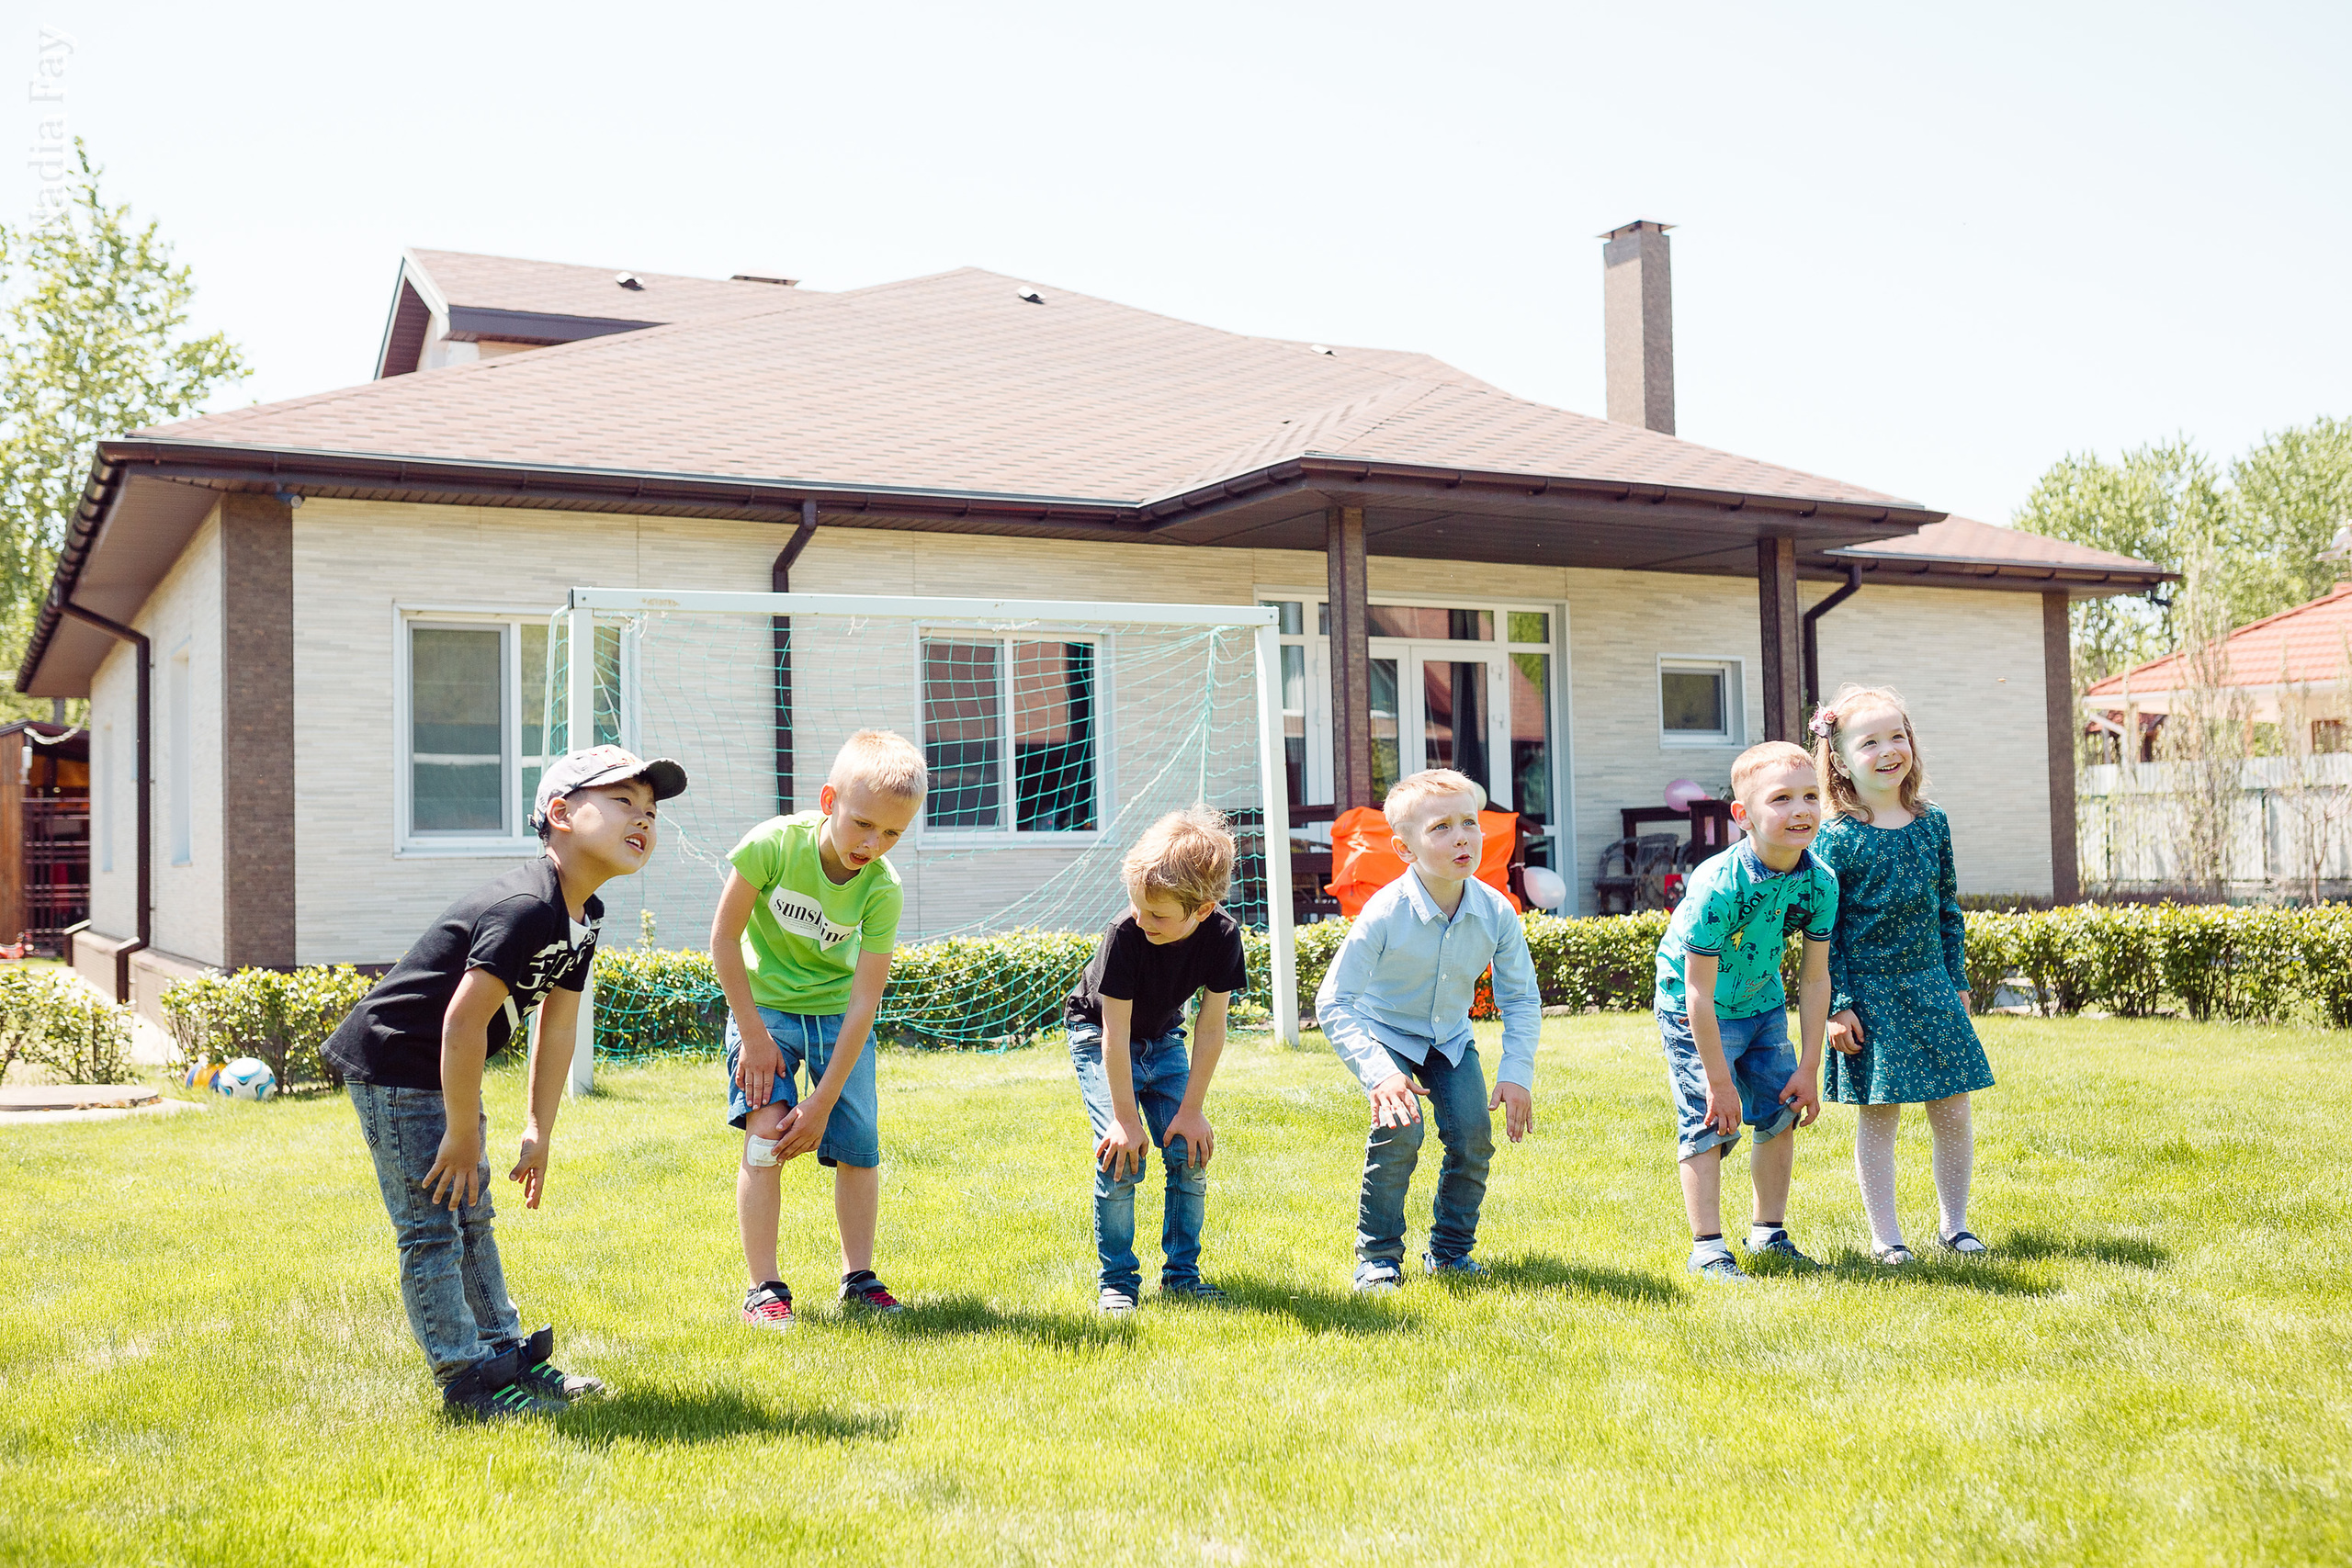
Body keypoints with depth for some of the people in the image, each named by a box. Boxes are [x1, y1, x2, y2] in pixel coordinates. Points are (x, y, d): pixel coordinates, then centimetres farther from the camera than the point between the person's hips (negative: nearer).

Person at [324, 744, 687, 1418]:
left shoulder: (582, 918, 2)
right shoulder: (524, 907, -29)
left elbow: (557, 1026, 9)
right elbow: (464, 1019, -29)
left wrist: (538, 1132, 10)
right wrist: (463, 1133, -21)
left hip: (445, 1071, 10)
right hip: (393, 1065, -10)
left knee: (471, 1218, 16)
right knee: (432, 1225, -4)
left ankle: (507, 1355, 25)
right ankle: (467, 1380, 1)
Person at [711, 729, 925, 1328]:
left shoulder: (883, 890, -21)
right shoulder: (775, 843, -26)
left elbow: (865, 1001, -20)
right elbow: (724, 935, -15)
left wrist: (823, 1102, -21)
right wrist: (753, 1034, -15)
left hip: (838, 1014, 2)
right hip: (765, 1003, -2)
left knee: (859, 1146, 0)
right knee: (766, 1133, -17)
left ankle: (859, 1278, 18)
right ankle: (764, 1286, -8)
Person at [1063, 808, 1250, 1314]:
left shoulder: (1221, 935, -24)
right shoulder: (1125, 935, -33)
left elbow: (1211, 1028, -15)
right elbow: (1116, 1033, -27)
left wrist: (1191, 1109, -15)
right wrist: (1126, 1117, -24)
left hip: (1162, 1039, 4)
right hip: (1098, 1035, -4)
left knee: (1190, 1151, -6)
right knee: (1123, 1154, -17)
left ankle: (1181, 1272, 9)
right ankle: (1116, 1280, -3)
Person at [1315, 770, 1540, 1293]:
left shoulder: (1497, 913, -19)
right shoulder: (1385, 913, -30)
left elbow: (1522, 1000, -5)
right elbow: (1333, 1003, -27)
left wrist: (1517, 1073, -16)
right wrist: (1380, 1073, -37)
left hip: (1450, 1039, 4)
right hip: (1385, 1035, -4)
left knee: (1473, 1135, -12)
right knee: (1399, 1129, -24)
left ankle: (1450, 1250, 13)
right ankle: (1378, 1256, -4)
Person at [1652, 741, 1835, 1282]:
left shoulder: (1821, 882, -16)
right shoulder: (1717, 886, -33)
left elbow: (1815, 979, -5)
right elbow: (1699, 993, -28)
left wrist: (1809, 1068, -4)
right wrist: (1719, 1082, -23)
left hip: (1763, 1004, 6)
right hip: (1694, 1013, -6)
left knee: (1782, 1113, 8)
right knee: (1708, 1122, -9)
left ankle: (1768, 1232, 25)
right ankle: (1707, 1248, 1)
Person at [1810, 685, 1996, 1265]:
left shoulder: (1932, 823, 5)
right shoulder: (1837, 838, -10)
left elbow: (1948, 908, 13)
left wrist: (1957, 983, 11)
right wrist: (1837, 1006, -12)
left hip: (1932, 987, 5)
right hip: (1869, 994, -4)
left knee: (1953, 1112, 7)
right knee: (1878, 1116, 2)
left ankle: (1953, 1224, 24)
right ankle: (1885, 1237, 13)